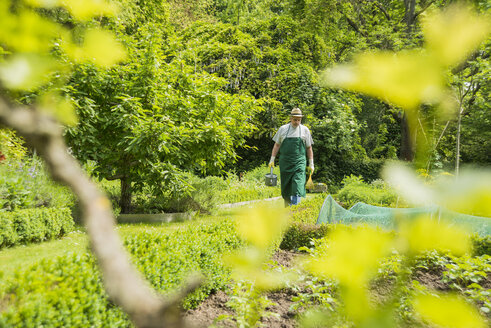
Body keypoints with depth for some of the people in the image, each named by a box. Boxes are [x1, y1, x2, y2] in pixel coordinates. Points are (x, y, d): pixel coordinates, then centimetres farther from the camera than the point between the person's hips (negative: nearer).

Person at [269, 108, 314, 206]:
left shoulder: (305, 130, 6)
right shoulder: (283, 129, 6)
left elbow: (309, 148, 9)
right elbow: (277, 145, 10)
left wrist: (311, 164, 7)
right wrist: (272, 159, 5)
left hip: (299, 162, -1)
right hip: (285, 162, 1)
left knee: (297, 185, -13)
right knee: (285, 186, 7)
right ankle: (287, 208, 24)